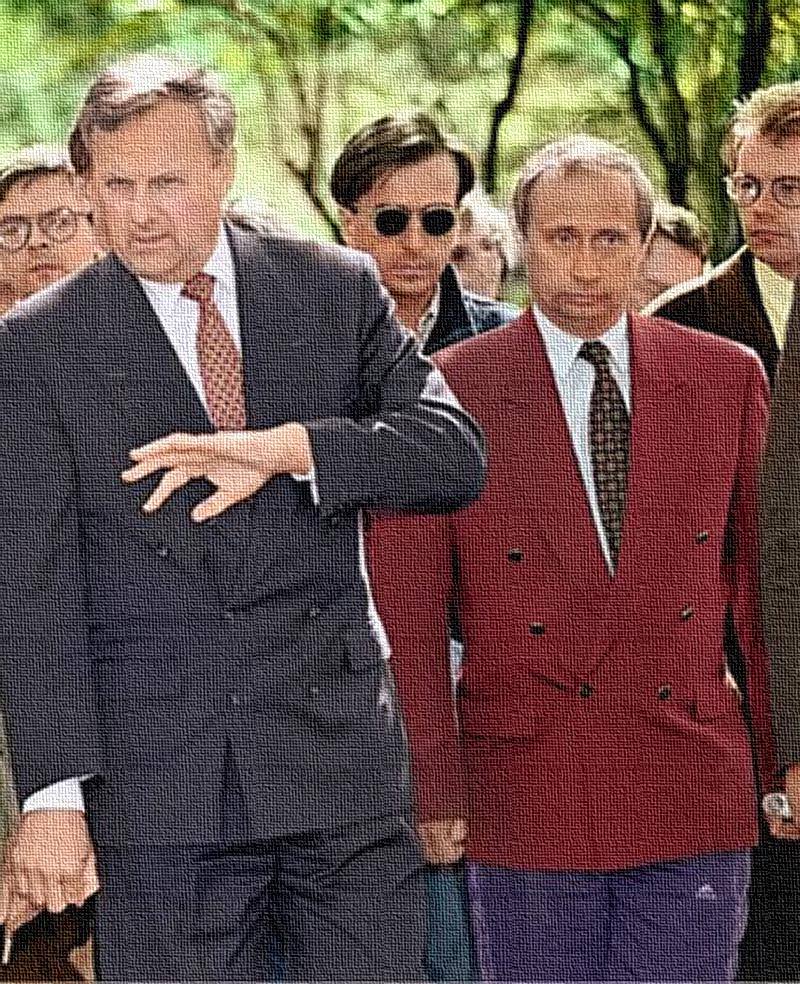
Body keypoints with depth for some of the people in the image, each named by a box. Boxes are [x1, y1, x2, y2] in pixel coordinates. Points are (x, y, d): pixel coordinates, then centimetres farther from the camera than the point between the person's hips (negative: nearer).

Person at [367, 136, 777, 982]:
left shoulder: (725, 378, 6)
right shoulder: (450, 392, -2)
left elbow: (759, 581, 11)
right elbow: (407, 610, -2)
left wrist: (788, 756, 9)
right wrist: (432, 787, -4)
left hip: (693, 795, 2)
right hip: (523, 804, -2)